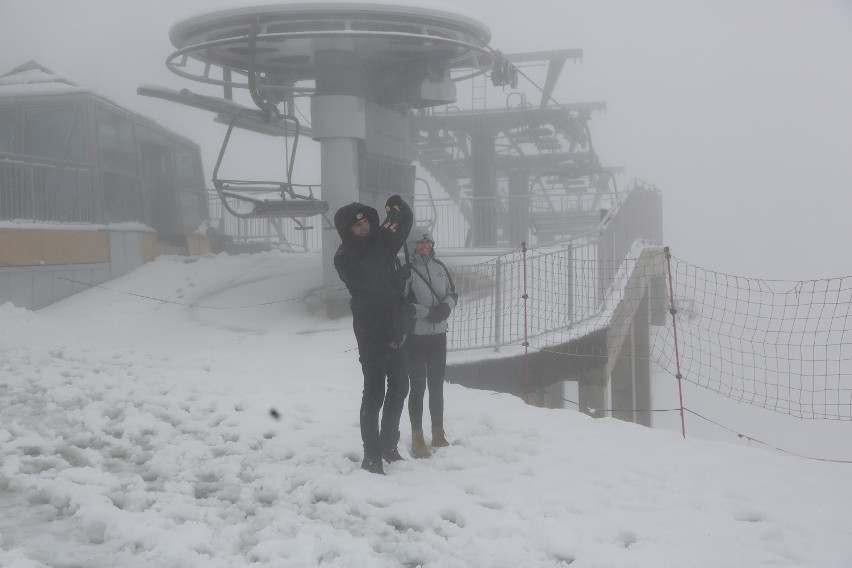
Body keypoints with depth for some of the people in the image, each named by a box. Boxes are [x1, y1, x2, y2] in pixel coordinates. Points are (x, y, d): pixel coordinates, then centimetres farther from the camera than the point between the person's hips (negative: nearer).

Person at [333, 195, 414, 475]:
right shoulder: (345, 257, -12)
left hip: (396, 329, 7)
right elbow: (365, 281, -27)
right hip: (372, 332, -7)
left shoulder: (383, 240, 4)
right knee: (374, 392, -4)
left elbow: (407, 220, 17)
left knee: (399, 387, 18)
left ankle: (388, 444, 34)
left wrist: (398, 205, -6)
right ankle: (372, 456, 4)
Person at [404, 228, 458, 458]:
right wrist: (427, 313, -18)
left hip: (438, 335, 5)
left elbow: (453, 292, 15)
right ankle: (417, 439, 7)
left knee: (437, 384, 13)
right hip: (415, 336, -5)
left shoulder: (439, 267, 6)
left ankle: (438, 434, 25)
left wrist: (447, 306, -6)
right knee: (418, 386, -1)